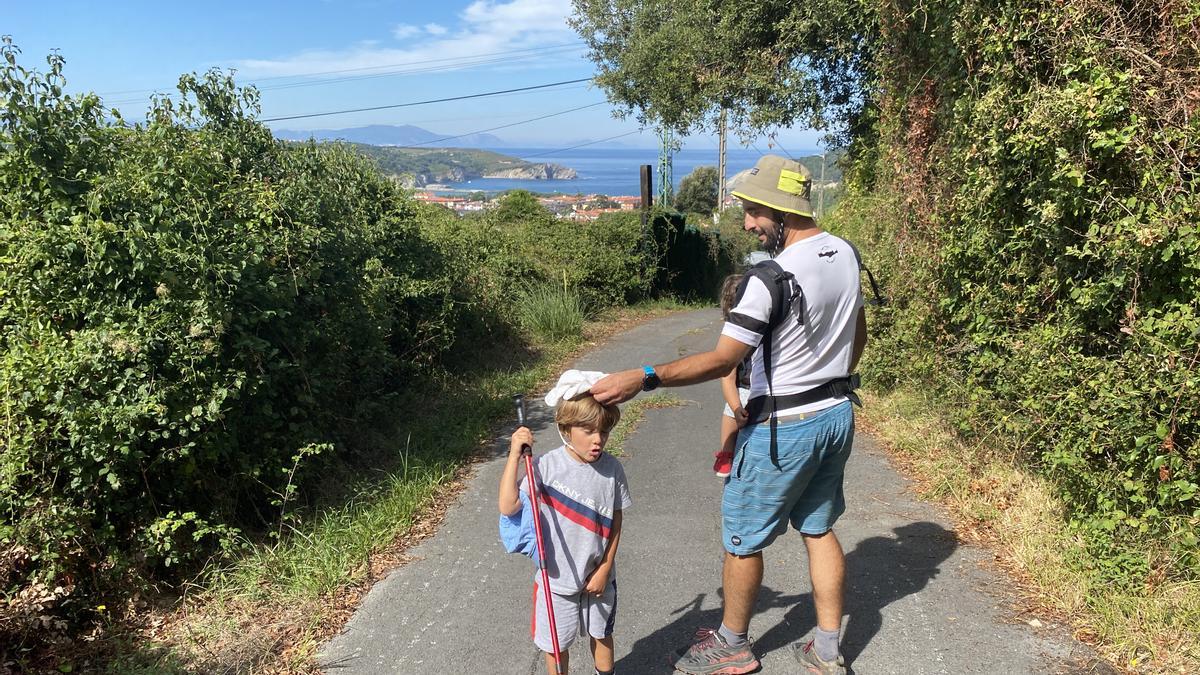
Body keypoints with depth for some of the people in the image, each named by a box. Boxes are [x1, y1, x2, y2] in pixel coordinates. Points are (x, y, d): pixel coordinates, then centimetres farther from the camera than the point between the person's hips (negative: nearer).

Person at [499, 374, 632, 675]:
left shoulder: (612, 469, -12)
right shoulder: (546, 466, -19)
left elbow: (615, 523, -3)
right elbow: (508, 507, -25)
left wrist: (605, 569, -4)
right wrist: (514, 454, -29)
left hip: (598, 575, 2)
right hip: (557, 577, -2)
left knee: (601, 634, 24)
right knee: (555, 642, 15)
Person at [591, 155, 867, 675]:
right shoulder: (846, 253, 1)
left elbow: (721, 361, -26)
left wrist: (642, 378, -25)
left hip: (782, 429, -8)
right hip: (838, 415, 9)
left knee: (742, 539, 10)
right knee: (819, 529, 19)